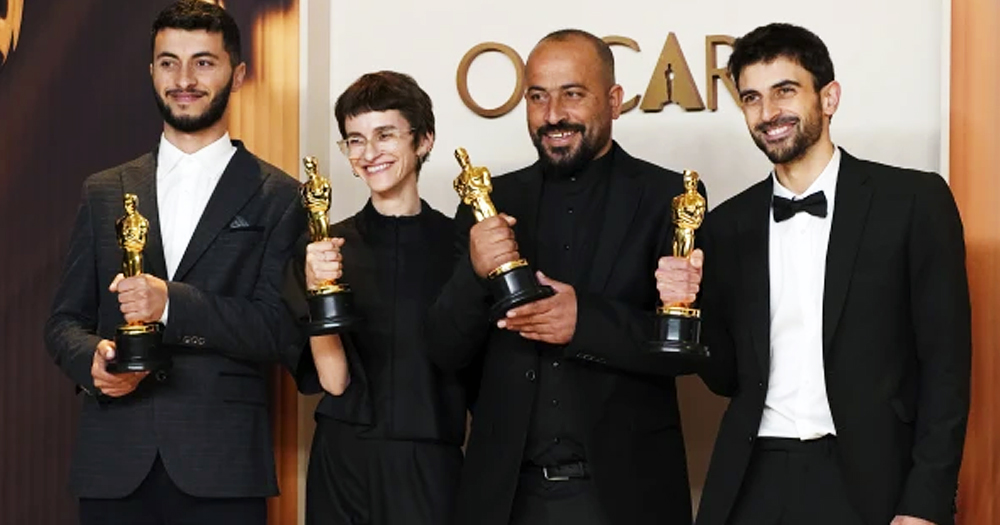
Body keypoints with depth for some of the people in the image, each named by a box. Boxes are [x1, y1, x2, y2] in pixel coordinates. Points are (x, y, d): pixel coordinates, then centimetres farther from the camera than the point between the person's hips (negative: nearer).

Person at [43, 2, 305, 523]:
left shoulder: (278, 198, 3)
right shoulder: (104, 192, 14)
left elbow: (285, 333, -5)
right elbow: (65, 320, 15)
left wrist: (173, 303, -18)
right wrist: (92, 360, -8)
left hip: (221, 470, -3)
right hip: (113, 465, 3)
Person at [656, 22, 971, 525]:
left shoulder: (914, 201, -4)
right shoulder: (729, 225, 7)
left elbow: (944, 361, -5)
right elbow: (729, 377, 12)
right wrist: (690, 305, -7)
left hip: (868, 482, -3)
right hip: (754, 483, 3)